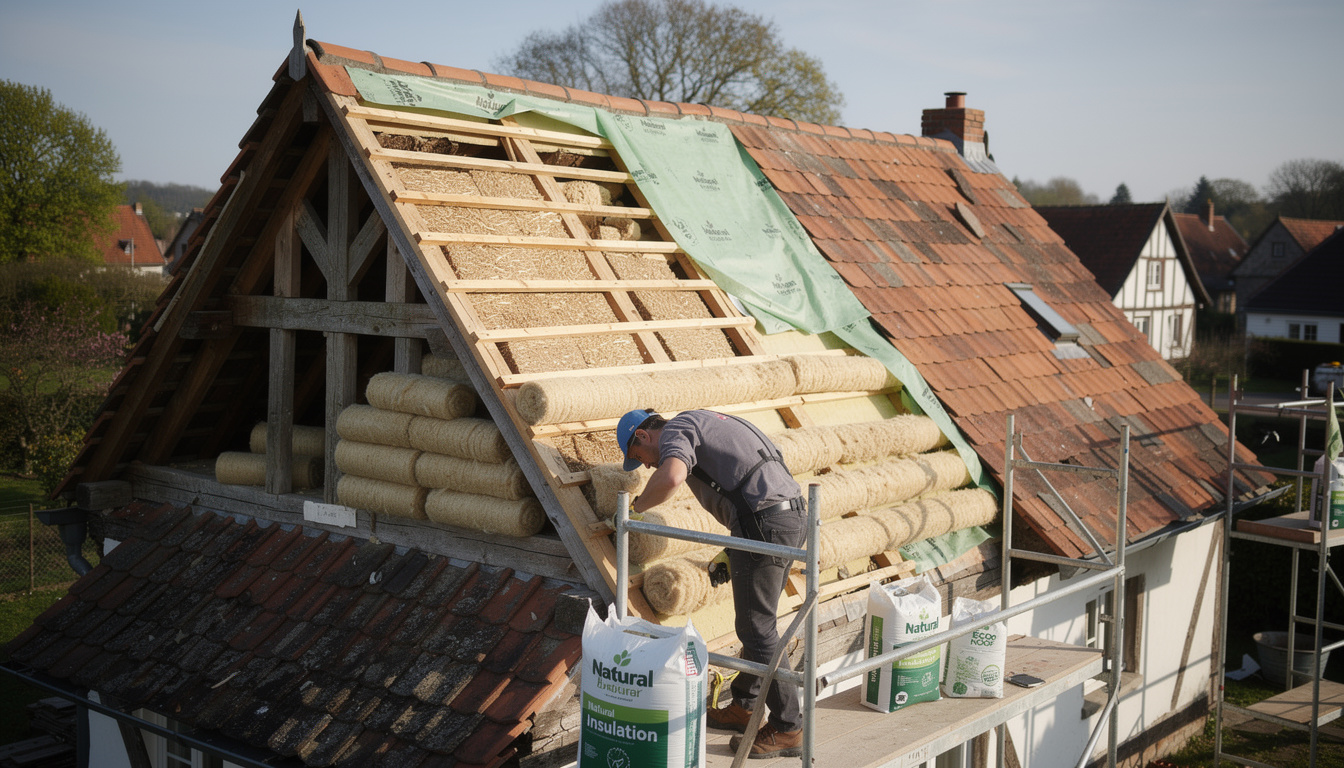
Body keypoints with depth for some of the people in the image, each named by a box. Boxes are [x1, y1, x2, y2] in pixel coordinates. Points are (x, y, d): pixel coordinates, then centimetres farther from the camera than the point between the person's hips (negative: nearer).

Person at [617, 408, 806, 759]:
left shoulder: (674, 431, -1)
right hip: (794, 515, 10)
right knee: (756, 620, 19)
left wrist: (637, 506, -8)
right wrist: (733, 552, 31)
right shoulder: (704, 423, 28)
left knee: (757, 628, -2)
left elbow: (671, 476, -26)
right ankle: (743, 707, 31)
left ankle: (787, 728, 5)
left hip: (764, 522, -10)